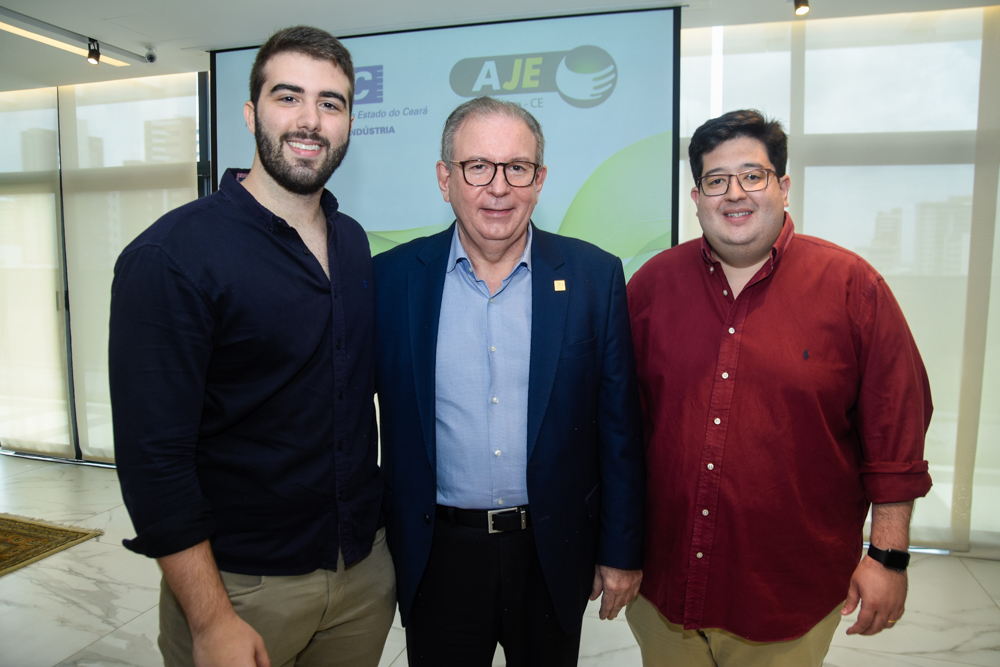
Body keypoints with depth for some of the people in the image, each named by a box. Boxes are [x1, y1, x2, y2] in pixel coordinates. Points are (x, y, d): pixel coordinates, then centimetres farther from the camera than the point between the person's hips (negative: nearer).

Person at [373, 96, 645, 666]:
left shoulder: (595, 276, -6)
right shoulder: (394, 277, -6)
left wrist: (623, 552, 0)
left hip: (554, 554, 1)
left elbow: (620, 425, -3)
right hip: (438, 555, 0)